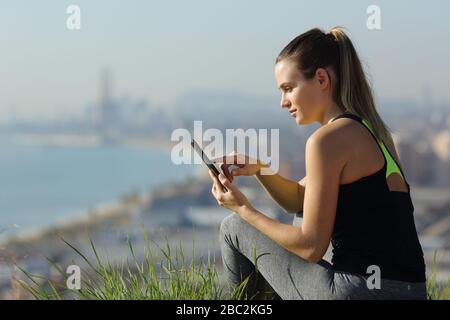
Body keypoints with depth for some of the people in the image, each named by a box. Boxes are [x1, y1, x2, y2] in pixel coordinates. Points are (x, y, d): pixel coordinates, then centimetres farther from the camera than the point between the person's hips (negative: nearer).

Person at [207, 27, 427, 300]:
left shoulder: (328, 139, -14)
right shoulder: (371, 130, 13)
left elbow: (311, 246, -12)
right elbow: (299, 200, 22)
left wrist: (244, 210, -2)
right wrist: (260, 168, 5)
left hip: (360, 290, -9)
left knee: (234, 228, 8)